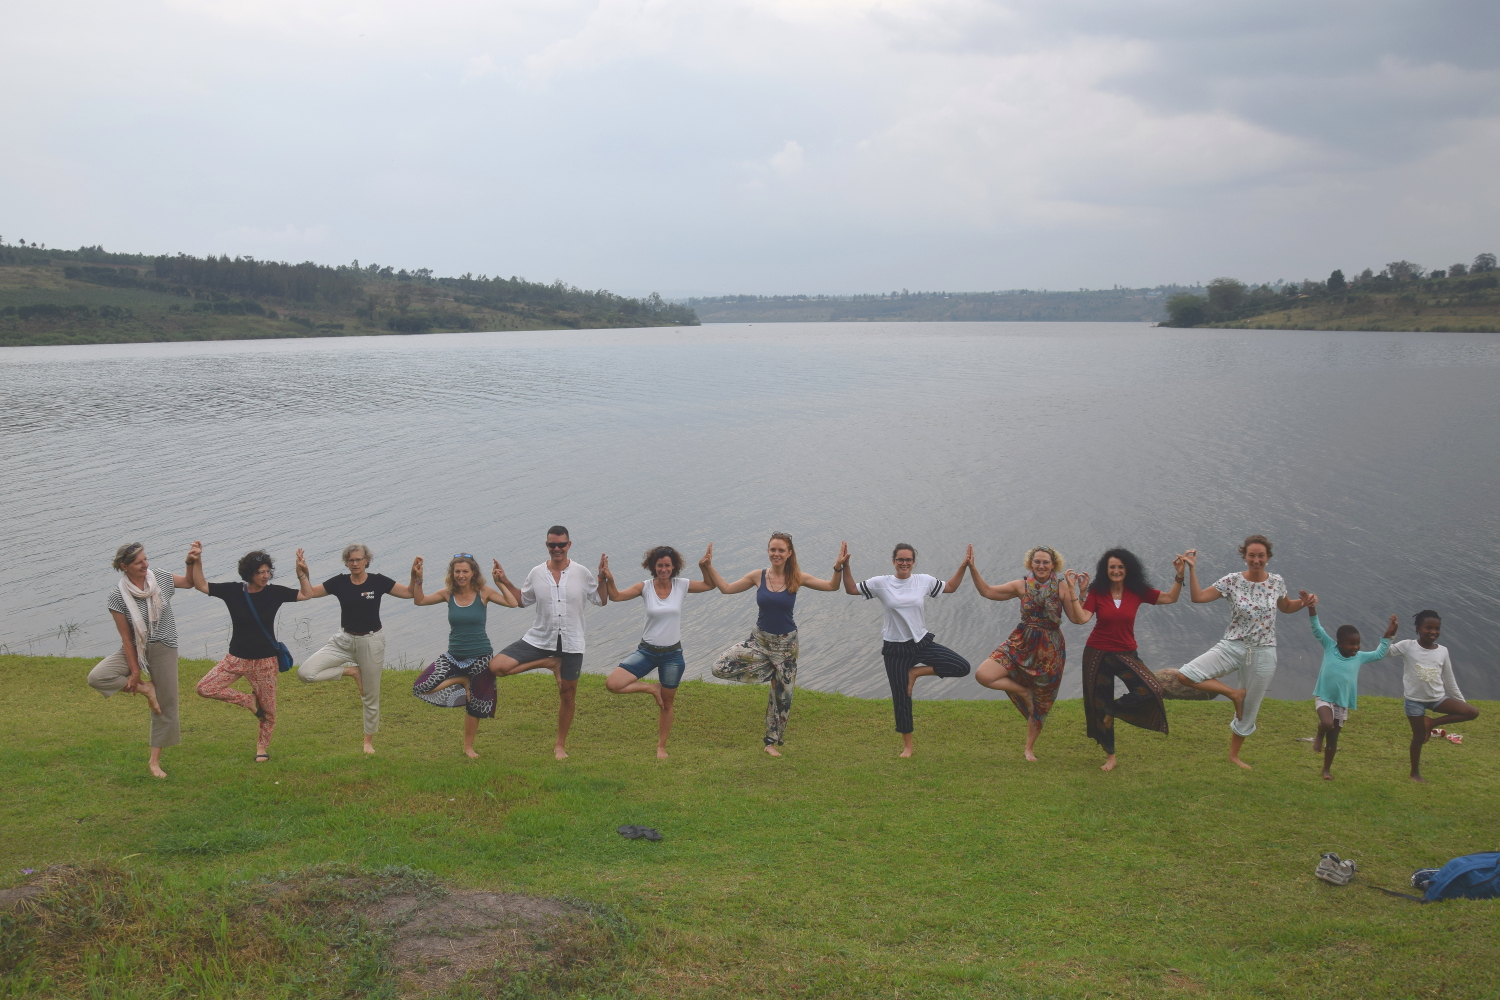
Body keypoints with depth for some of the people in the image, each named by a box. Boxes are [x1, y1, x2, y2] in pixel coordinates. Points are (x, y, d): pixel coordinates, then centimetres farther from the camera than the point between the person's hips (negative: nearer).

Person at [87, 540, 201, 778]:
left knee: (166, 706, 4)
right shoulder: (118, 596, -15)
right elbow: (126, 637, -14)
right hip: (135, 650, -1)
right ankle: (145, 688, -3)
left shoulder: (159, 578, -7)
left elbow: (189, 582, 13)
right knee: (96, 677, -25)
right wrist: (134, 672, -13)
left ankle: (155, 761, 18)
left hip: (164, 649, 2)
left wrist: (191, 562, -7)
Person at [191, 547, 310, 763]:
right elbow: (201, 585, -5)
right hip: (237, 658, 1)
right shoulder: (233, 591, -7)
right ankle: (249, 701, 3)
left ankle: (262, 747, 28)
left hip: (265, 661, -1)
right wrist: (197, 562, -18)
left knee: (268, 710, 4)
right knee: (205, 688, -14)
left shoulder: (274, 592, -8)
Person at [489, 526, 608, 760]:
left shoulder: (582, 574, -5)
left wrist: (602, 579, -12)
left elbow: (601, 601, 2)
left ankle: (560, 745, 26)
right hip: (539, 639, 1)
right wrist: (505, 583, 2)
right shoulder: (536, 574, -1)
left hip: (571, 643, -1)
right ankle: (548, 663, 2)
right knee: (497, 666, -14)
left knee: (568, 694, 7)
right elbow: (523, 600, 15)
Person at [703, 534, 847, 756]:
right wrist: (709, 567, -8)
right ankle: (770, 669, 4)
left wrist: (838, 567, -27)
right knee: (721, 668, -16)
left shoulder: (797, 578, -10)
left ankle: (772, 741, 30)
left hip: (785, 643, -1)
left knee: (782, 694, 8)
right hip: (759, 639, 1)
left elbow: (832, 586, -9)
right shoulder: (758, 576, -7)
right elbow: (726, 588, 1)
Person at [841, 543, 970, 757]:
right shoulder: (881, 583, -5)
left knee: (962, 667, -13)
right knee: (901, 699, 4)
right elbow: (851, 589, 0)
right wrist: (845, 567, -13)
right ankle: (907, 746, 23)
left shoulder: (924, 581, 0)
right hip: (895, 649, -2)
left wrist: (963, 567, 4)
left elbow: (950, 587, 15)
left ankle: (915, 672, 3)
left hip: (922, 642, 2)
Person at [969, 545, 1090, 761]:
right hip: (1021, 644, 2)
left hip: (1050, 650, -2)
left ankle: (1030, 748, 30)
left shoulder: (1061, 587, -6)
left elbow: (1078, 619, -11)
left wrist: (1073, 591, -18)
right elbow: (987, 591, 4)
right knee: (982, 675, -19)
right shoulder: (1022, 586, -1)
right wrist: (972, 568, -5)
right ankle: (1023, 691, 4)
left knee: (1039, 704, 8)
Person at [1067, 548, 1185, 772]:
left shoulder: (1137, 592, -3)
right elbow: (1082, 618, -19)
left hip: (1126, 654, 1)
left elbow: (1170, 598, 1)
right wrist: (1076, 591, -24)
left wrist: (1179, 576, -11)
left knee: (1151, 691, -21)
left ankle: (1111, 710, 6)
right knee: (1100, 704, 5)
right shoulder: (1097, 592, -7)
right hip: (1097, 654, -1)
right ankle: (1109, 755, 25)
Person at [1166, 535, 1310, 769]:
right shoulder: (1232, 581, -7)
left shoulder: (1277, 583, 0)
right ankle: (1234, 693, -4)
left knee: (1248, 712, 10)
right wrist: (1192, 568, -20)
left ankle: (1233, 755, 33)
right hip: (1232, 647, -1)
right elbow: (1198, 597, -11)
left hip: (1263, 654, 1)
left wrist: (1303, 602, -2)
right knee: (1185, 674, -22)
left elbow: (1285, 607, 18)